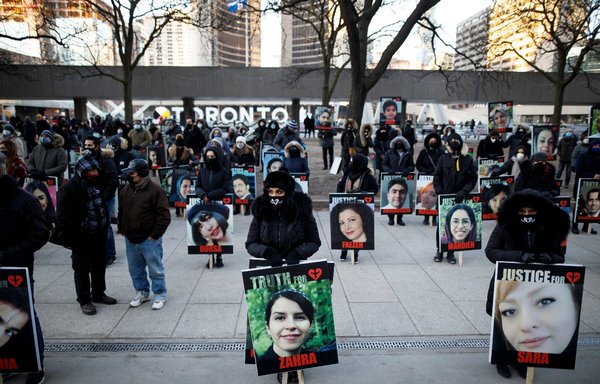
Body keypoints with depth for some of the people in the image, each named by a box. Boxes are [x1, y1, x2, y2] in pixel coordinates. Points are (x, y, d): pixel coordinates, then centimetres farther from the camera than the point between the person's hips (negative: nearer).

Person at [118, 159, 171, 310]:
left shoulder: (155, 189, -14)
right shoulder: (126, 190, 7)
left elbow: (164, 216, -16)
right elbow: (121, 212, 19)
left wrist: (154, 235, -15)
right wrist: (122, 230, 10)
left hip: (149, 240, -6)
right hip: (130, 240, 7)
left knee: (155, 269, 5)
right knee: (135, 269, 18)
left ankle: (160, 295, 21)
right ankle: (142, 292, 36)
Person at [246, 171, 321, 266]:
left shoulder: (301, 209, -4)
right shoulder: (261, 212, -1)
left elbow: (314, 242, 2)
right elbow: (250, 244, 3)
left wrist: (297, 253, -14)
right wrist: (268, 252, -15)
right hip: (267, 266, 1)